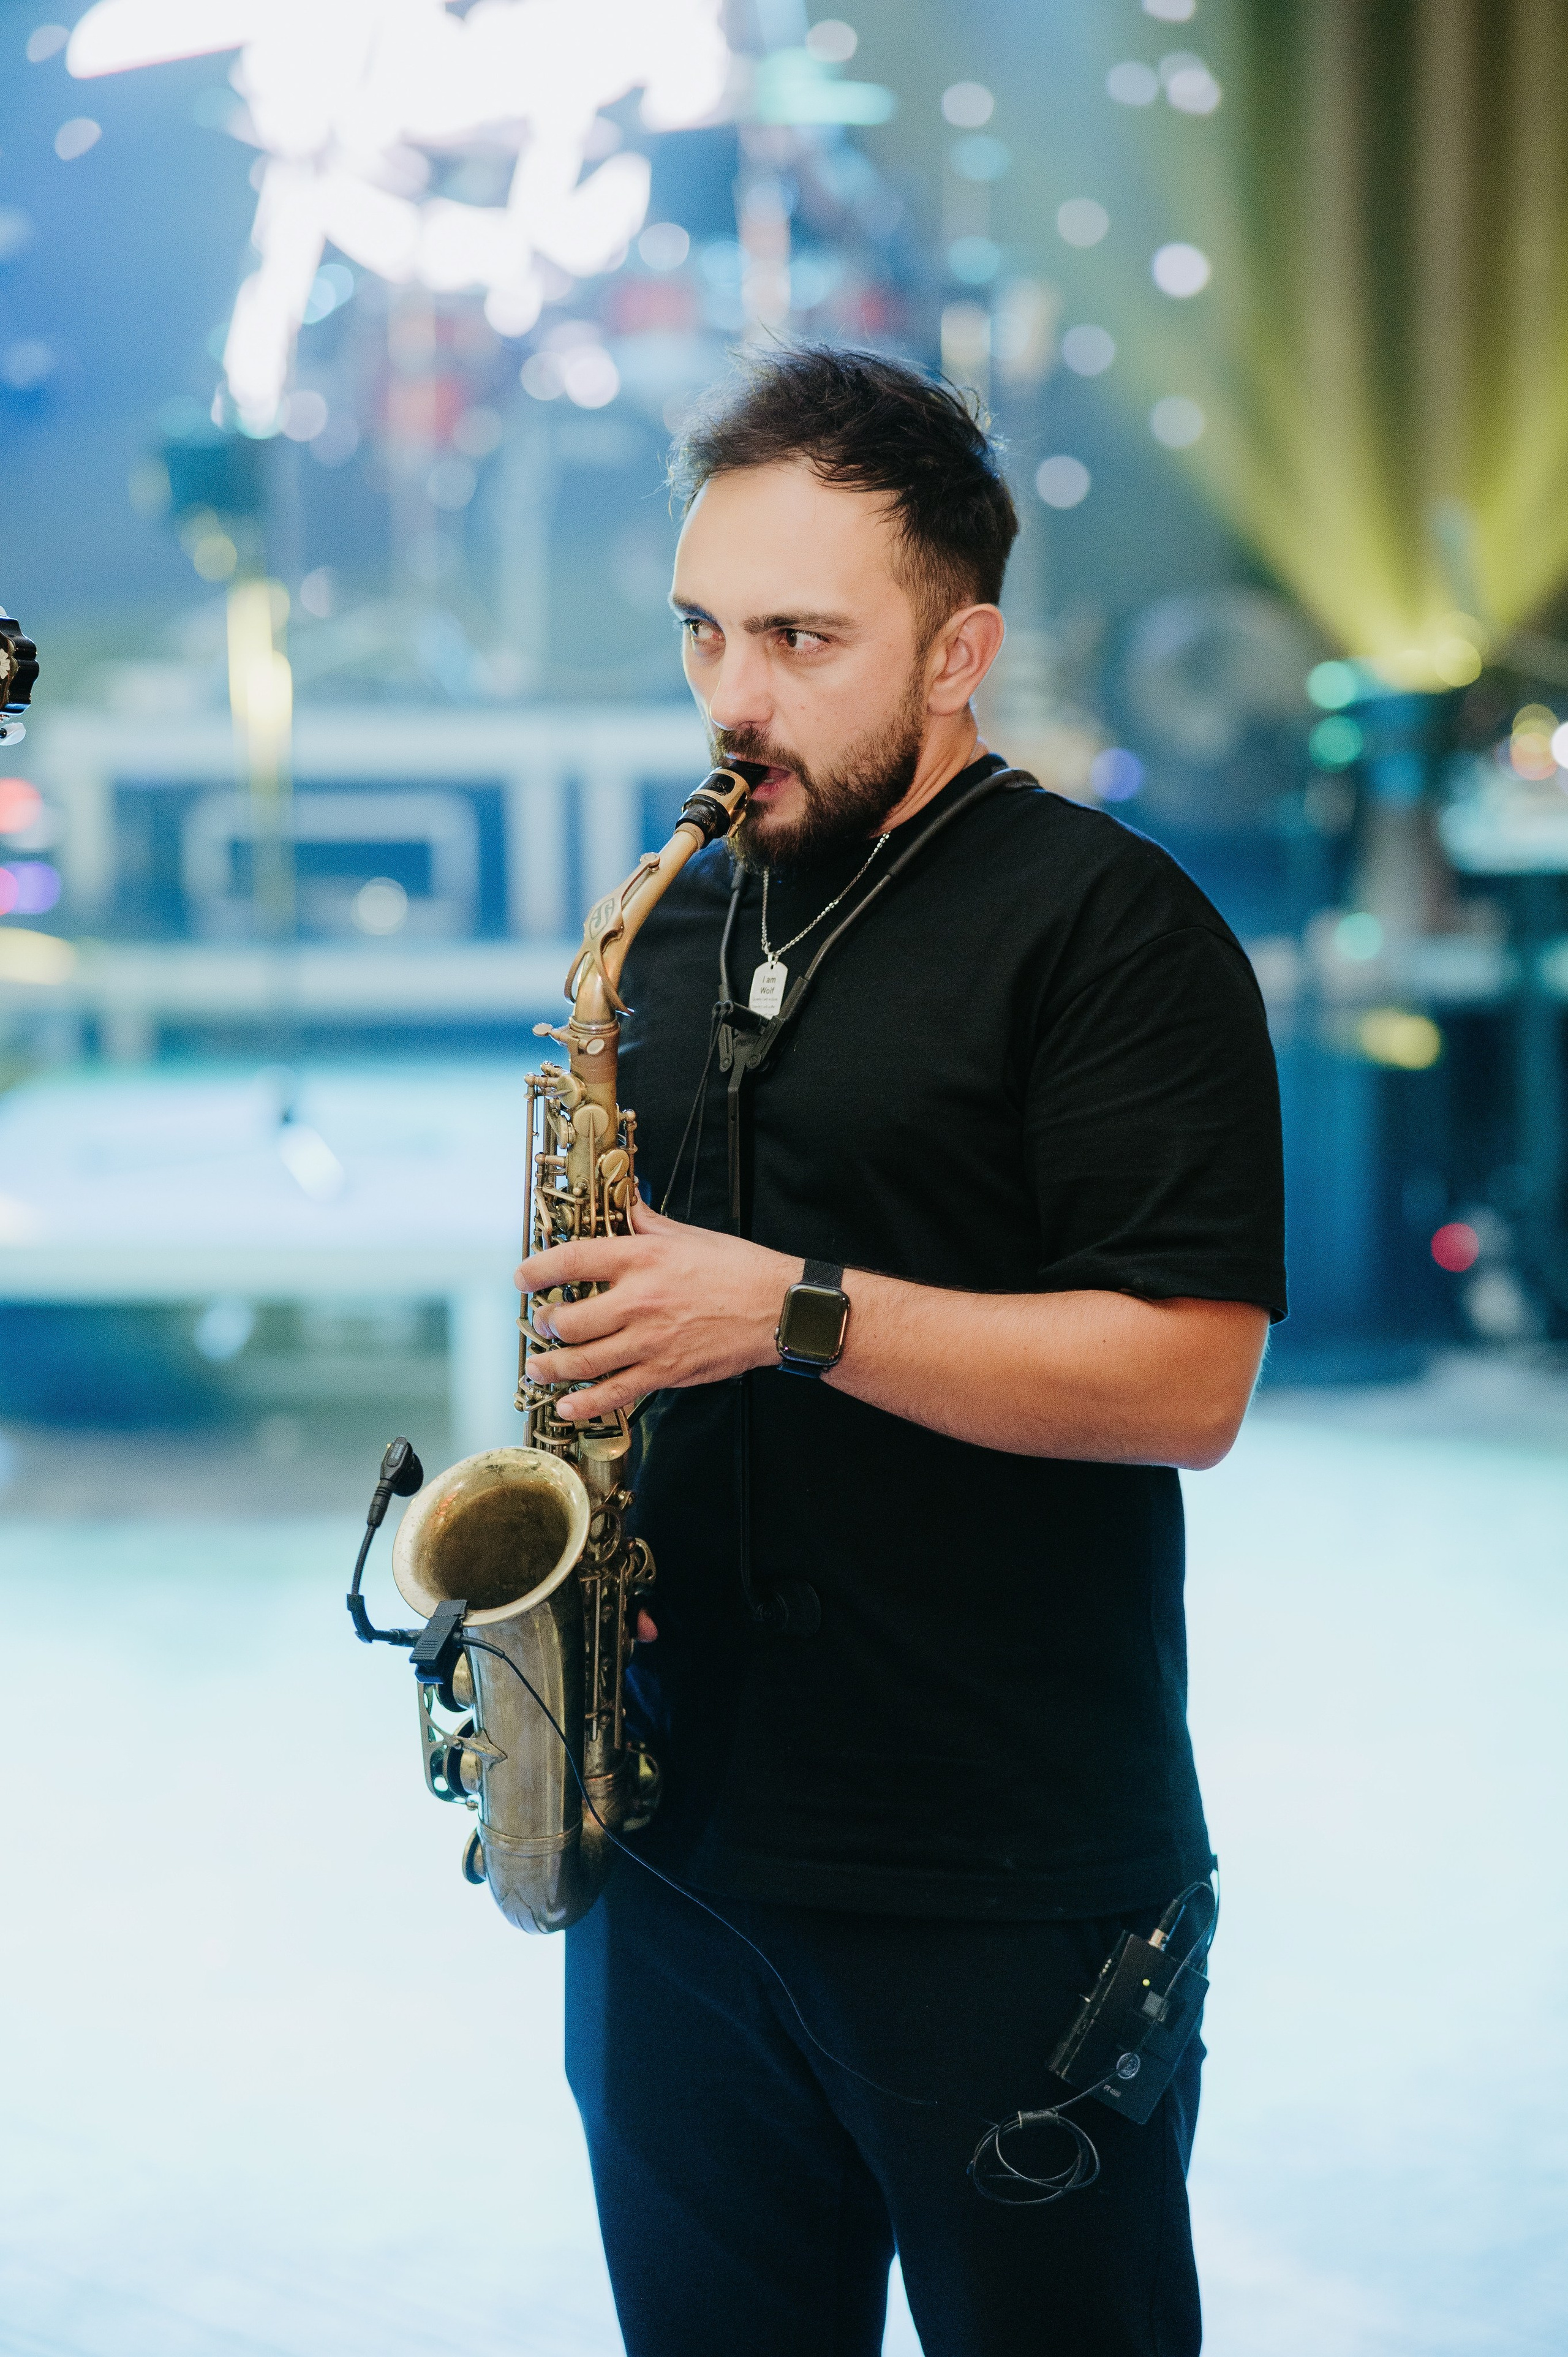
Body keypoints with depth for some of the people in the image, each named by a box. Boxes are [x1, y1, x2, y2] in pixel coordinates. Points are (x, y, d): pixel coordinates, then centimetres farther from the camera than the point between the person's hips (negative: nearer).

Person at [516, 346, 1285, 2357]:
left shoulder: (1104, 924, -9)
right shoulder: (678, 930, 13)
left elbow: (1186, 1379, -18)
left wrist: (793, 1312, -24)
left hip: (1003, 1891, -6)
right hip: (670, 1847, 7)